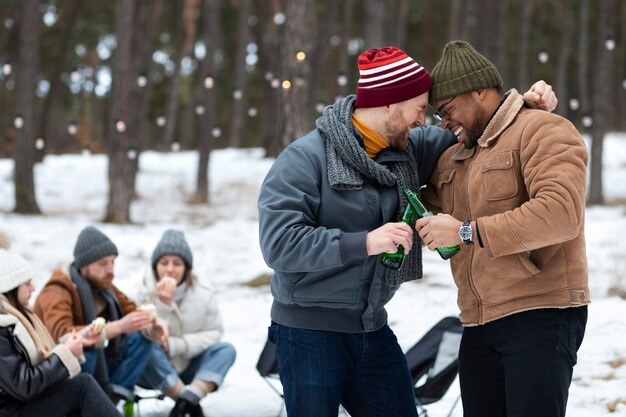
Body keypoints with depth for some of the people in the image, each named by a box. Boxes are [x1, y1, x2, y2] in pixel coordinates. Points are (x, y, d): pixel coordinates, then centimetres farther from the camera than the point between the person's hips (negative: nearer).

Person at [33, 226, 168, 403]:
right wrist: (119, 327, -43)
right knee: (83, 351, -37)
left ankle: (114, 397, -15)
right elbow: (62, 336, -38)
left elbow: (132, 311, 5)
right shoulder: (57, 291, -23)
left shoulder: (102, 283, 0)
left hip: (94, 368, 8)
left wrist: (151, 327, -20)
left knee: (141, 338, -6)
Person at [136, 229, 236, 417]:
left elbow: (214, 333, -3)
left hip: (187, 367, 3)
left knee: (226, 350, -20)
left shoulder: (203, 291, -4)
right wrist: (163, 304, -35)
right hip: (153, 372, -3)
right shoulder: (143, 289, -11)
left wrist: (176, 345, -16)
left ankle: (186, 401, -37)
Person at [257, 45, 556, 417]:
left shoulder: (408, 149, 3)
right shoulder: (305, 158, -15)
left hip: (373, 329, 6)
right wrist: (364, 242, -28)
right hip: (310, 333, -6)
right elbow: (279, 242, -23)